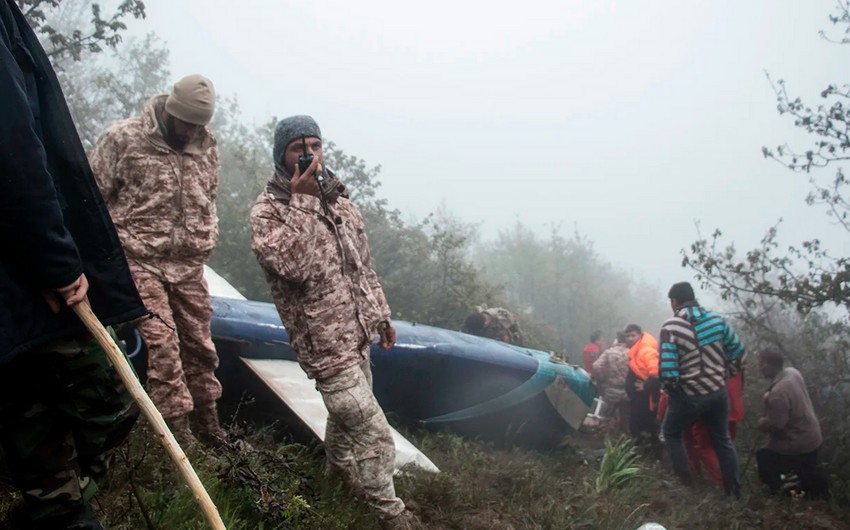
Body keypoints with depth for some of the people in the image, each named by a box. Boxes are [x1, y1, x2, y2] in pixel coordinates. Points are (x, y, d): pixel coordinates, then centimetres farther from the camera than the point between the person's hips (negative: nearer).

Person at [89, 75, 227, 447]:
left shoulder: (206, 144, 6)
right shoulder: (123, 138, -8)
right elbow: (94, 196, -4)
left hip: (189, 264, 4)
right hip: (141, 261, -4)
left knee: (199, 342, 9)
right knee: (162, 342, -10)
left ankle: (208, 421, 23)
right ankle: (178, 428, -2)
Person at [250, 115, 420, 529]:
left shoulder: (339, 199, 8)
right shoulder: (267, 211, -13)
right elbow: (293, 266, -30)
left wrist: (381, 314, 19)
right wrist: (303, 201, -30)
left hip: (358, 334, 7)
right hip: (325, 344, -7)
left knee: (348, 409, 24)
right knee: (372, 431, -5)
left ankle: (339, 464, 51)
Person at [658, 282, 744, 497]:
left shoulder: (671, 327, -16)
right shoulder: (716, 319, -1)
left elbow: (668, 368, -21)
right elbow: (738, 349, 6)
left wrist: (670, 388, -2)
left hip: (688, 396, -4)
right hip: (718, 392, 4)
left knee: (672, 434, 20)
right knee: (722, 439, 21)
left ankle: (686, 482, 18)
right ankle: (734, 488, 26)